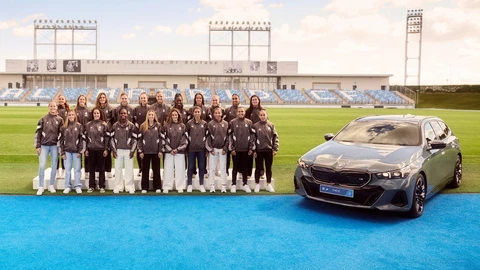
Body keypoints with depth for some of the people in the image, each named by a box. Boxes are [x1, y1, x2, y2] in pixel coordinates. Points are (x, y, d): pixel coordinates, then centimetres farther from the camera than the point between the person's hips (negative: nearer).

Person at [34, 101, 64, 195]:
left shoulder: (60, 120, 4)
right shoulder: (43, 119, 3)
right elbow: (38, 133, 2)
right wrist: (37, 146, -3)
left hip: (55, 146, 1)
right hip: (44, 146, -1)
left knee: (54, 166, 6)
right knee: (42, 166, -3)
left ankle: (51, 185, 18)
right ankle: (41, 187, 5)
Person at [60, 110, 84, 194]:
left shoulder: (79, 126, 2)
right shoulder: (64, 127, 5)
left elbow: (81, 139, -1)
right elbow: (61, 140, 4)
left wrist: (80, 151, -7)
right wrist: (62, 152, -2)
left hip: (76, 151, -1)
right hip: (67, 151, 1)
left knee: (77, 169, 2)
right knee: (67, 169, 5)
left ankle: (78, 186, 9)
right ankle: (67, 186, 12)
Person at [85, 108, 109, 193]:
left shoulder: (104, 124, 1)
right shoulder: (88, 124, 6)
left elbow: (106, 138, -2)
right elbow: (86, 137, 6)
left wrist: (106, 149, -8)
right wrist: (86, 149, 1)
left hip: (101, 149, -2)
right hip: (91, 149, 2)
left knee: (101, 168, 4)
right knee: (91, 169, 7)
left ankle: (102, 186, 10)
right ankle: (91, 186, 15)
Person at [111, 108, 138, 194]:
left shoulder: (131, 125, 2)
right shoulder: (115, 125, 5)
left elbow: (135, 139, 2)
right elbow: (112, 138, 6)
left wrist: (132, 150, -5)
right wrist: (113, 150, -1)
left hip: (128, 150, -1)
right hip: (118, 150, 1)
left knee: (129, 169, 0)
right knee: (118, 169, 4)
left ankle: (129, 187, 6)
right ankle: (118, 187, 12)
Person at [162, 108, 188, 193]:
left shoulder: (182, 126, 6)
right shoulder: (167, 126, 5)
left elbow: (185, 139, 1)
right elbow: (164, 139, 0)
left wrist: (178, 149, -6)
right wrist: (170, 149, -7)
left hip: (180, 151, 0)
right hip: (169, 152, 0)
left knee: (180, 170, 2)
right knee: (168, 170, 2)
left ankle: (180, 187, 9)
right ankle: (166, 188, 9)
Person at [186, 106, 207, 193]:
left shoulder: (204, 123, 3)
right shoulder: (189, 123, -1)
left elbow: (207, 135, 6)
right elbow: (186, 134, 3)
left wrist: (206, 148, 4)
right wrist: (188, 142, 0)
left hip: (201, 148, 1)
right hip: (191, 148, -1)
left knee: (201, 167, 6)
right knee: (190, 167, 4)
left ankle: (201, 185, 15)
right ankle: (189, 185, 13)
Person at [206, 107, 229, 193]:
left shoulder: (226, 124, 4)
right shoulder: (210, 124, 1)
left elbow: (227, 137, 3)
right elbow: (208, 137, -1)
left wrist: (225, 148, -4)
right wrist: (210, 149, -6)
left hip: (222, 149, 1)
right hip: (213, 149, -1)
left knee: (223, 168, 3)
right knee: (212, 168, 2)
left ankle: (223, 186, 8)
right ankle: (212, 186, 8)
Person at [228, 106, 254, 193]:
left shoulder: (249, 122, 3)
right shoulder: (232, 122, -2)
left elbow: (252, 135, 4)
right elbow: (230, 136, -2)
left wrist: (251, 148, 0)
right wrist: (232, 148, -7)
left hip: (245, 149, 1)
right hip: (236, 149, -1)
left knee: (244, 167, 9)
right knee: (235, 167, 6)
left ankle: (245, 184, 18)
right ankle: (233, 184, 14)